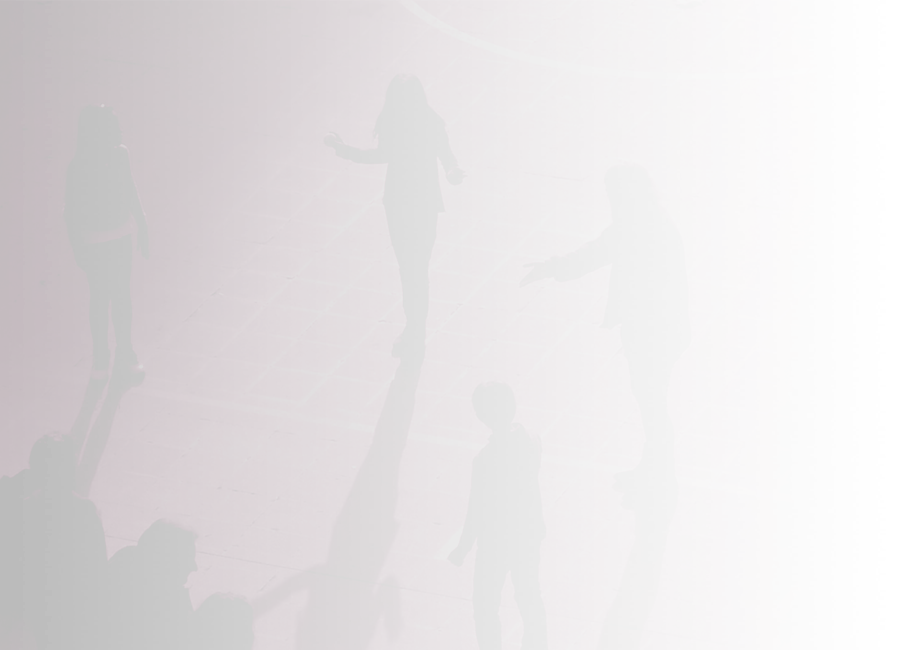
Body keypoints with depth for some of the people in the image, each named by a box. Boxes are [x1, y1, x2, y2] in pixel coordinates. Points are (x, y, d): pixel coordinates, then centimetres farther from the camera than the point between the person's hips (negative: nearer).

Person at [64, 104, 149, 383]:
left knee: (122, 295, 15)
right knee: (100, 298, 10)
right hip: (94, 240, -4)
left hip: (121, 235, 4)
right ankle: (100, 356, 29)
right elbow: (72, 212, -17)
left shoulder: (121, 155, -11)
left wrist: (142, 226, 10)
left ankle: (125, 354, 30)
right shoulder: (79, 169, -26)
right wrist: (78, 251, -11)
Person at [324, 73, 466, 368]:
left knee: (417, 269, -3)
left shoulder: (432, 128, -21)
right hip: (396, 202, 5)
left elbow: (447, 157, -10)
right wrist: (347, 151, 3)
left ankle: (416, 336, 7)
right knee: (406, 267, 17)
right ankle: (413, 326, 33)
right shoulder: (390, 125, -8)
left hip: (424, 205, -5)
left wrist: (452, 172, -33)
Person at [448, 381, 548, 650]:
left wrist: (463, 548, -7)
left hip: (497, 544, -6)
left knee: (486, 606, 13)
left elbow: (477, 512, -21)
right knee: (530, 595, 24)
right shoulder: (532, 441, -14)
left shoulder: (486, 462, -31)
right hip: (530, 534, 6)